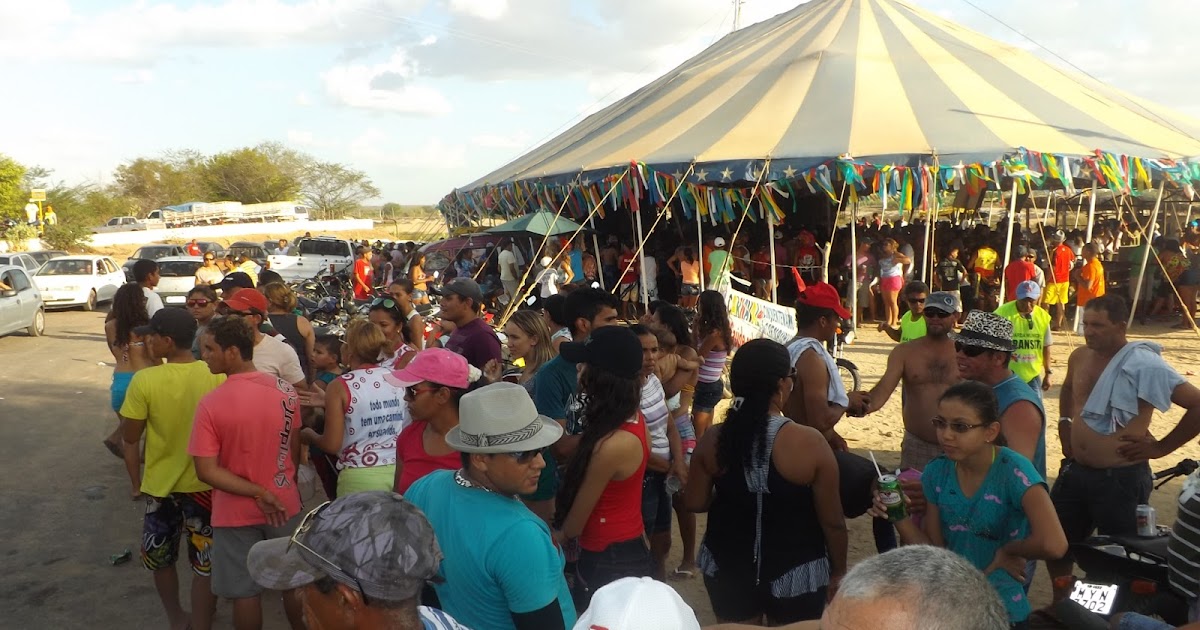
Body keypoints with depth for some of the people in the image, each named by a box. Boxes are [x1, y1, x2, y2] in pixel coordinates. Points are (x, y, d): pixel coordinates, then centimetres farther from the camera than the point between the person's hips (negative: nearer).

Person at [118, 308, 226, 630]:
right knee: (204, 564, 13)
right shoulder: (218, 377, -13)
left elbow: (130, 438, -8)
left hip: (161, 485, 0)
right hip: (206, 484, 0)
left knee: (160, 560, 25)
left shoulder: (144, 380, -17)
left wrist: (136, 482, 6)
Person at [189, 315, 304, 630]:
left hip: (236, 512, -3)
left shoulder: (210, 403, -20)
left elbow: (207, 471, -21)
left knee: (245, 592, 13)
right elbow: (295, 450, 2)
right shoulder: (285, 390, -10)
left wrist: (256, 493, -16)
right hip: (284, 504, 3)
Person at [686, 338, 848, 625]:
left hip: (727, 566, 3)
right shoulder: (810, 442, -21)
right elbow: (832, 522, -13)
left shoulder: (713, 440, -12)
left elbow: (696, 502, -1)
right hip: (795, 571, -2)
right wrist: (838, 572, 3)